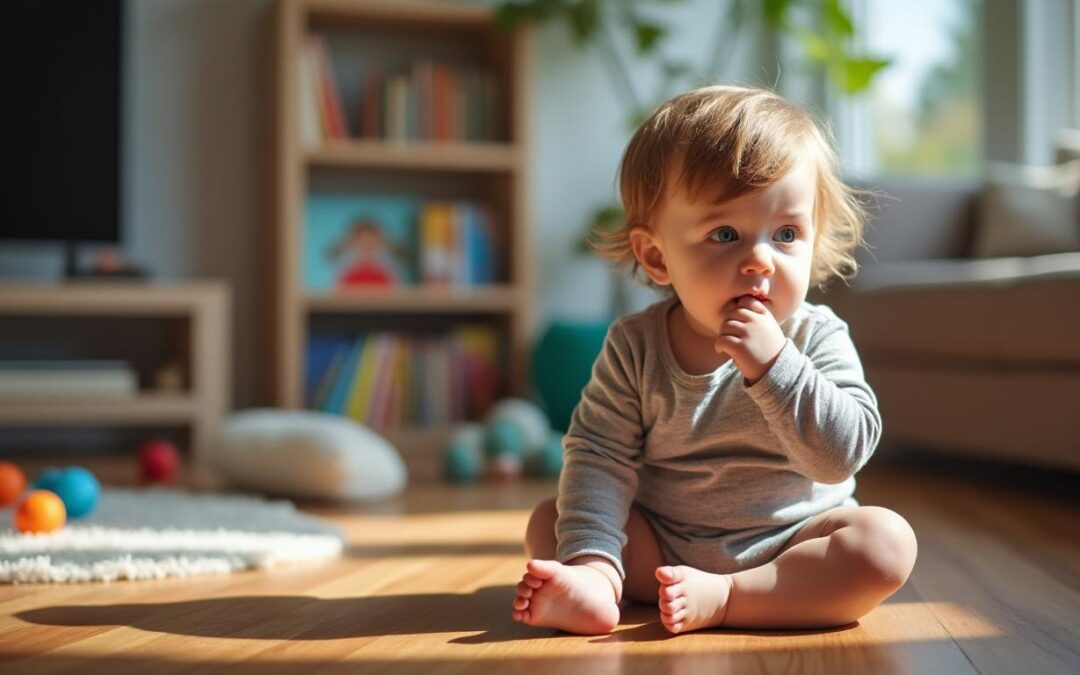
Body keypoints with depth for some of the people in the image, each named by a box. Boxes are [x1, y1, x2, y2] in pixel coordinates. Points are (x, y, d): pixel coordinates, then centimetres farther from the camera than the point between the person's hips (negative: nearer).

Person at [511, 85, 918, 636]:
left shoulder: (817, 339, -12)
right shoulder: (635, 346, -8)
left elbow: (843, 454, -21)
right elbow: (600, 453, -13)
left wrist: (773, 365, -32)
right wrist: (592, 559, -27)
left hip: (789, 542, -1)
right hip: (662, 543, 1)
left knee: (887, 540, -27)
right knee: (547, 521, -9)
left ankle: (720, 599, -30)